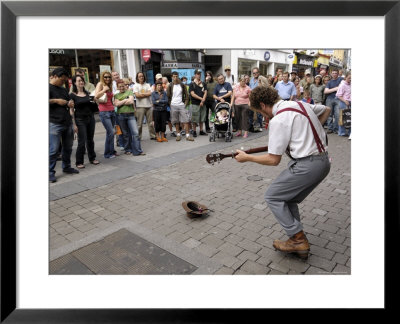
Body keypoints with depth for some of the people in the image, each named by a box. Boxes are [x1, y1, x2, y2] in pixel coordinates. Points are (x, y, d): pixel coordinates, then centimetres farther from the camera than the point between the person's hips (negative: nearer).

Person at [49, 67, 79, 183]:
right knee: (53, 149, -6)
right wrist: (56, 100, -11)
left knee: (68, 147, 13)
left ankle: (66, 167, 27)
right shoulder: (49, 88, -2)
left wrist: (70, 103, 8)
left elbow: (69, 101, 31)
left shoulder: (63, 89, 21)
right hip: (54, 124, -7)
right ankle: (50, 172, 3)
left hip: (67, 123, 7)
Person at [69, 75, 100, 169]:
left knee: (90, 140, 12)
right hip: (80, 120, -5)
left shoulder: (88, 93, 11)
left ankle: (92, 158, 26)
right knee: (82, 141, -6)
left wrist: (93, 102, 1)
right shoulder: (72, 95, -4)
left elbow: (93, 106, 22)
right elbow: (71, 110, -7)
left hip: (90, 118, 5)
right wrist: (74, 123, -13)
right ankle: (79, 162, 6)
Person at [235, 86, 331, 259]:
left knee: (272, 197, 5)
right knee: (288, 198, 20)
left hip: (306, 165, -9)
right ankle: (298, 244, 25)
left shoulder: (278, 120, -16)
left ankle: (299, 239, 7)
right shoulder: (301, 104, 10)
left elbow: (273, 159, -15)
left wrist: (246, 157, -3)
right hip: (324, 161, 9)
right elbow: (326, 110, 30)